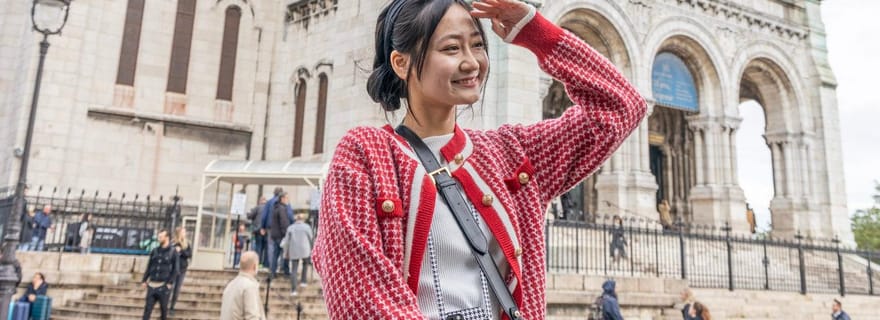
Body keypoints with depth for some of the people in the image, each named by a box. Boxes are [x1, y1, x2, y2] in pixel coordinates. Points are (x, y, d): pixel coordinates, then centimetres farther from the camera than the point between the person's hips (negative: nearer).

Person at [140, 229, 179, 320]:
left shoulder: (173, 252, -1)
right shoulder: (154, 251, 10)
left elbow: (175, 269, -4)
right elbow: (149, 267, 13)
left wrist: (170, 283, -12)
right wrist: (144, 280, 6)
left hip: (164, 286, -3)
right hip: (152, 285, 3)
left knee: (163, 308, 6)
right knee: (148, 308, 1)